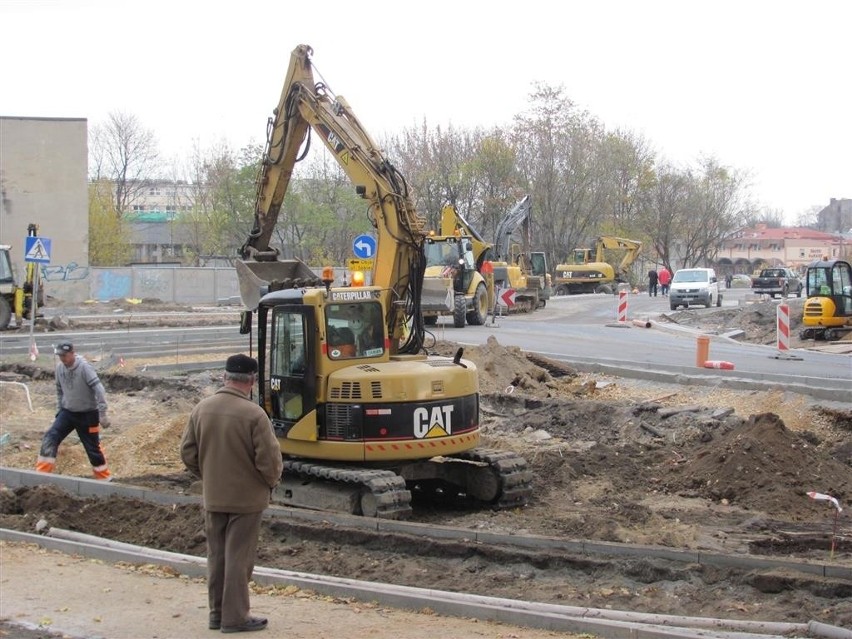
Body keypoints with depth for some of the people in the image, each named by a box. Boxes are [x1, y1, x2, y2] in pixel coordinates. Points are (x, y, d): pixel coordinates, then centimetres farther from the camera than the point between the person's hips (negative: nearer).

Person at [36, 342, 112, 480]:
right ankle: (42, 473, -5)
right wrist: (59, 411, 13)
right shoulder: (60, 368, -2)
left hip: (87, 414, -5)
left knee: (93, 447, 4)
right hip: (67, 412, 5)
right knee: (50, 438, -9)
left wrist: (102, 414, -28)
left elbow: (99, 389, -25)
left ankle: (104, 478, 20)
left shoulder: (84, 367, -22)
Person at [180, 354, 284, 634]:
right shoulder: (253, 414, -20)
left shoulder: (202, 408, -3)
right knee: (239, 557, 3)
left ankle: (217, 612, 24)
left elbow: (188, 452, 3)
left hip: (212, 496, 5)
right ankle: (235, 617, 8)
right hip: (246, 497, -5)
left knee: (216, 555, 15)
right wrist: (271, 481, 2)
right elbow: (269, 458, -18)